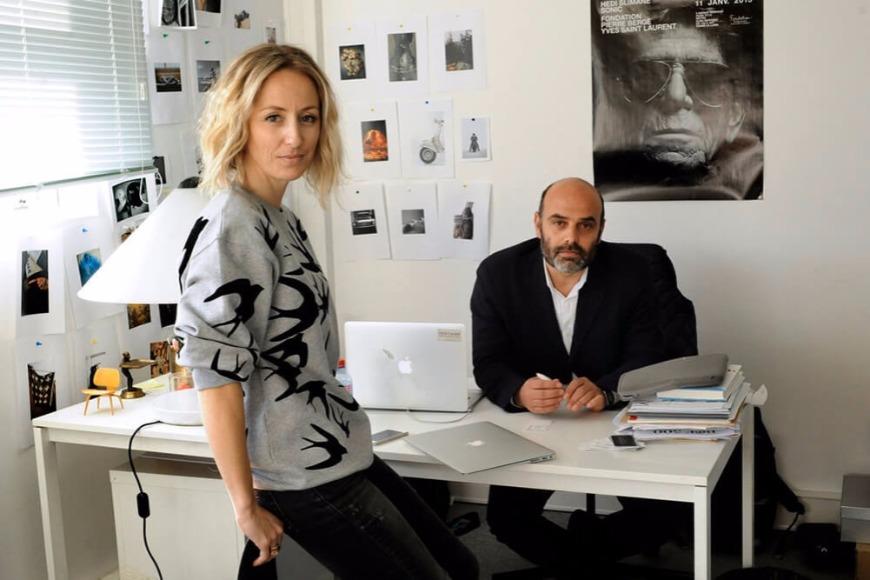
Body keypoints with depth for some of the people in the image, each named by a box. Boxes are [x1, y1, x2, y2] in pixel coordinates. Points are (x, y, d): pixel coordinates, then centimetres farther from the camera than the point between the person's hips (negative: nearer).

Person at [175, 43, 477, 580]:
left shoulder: (281, 219, 8)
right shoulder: (233, 229, -20)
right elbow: (216, 376, -24)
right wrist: (247, 506, -18)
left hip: (339, 458, 9)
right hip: (309, 479, -9)